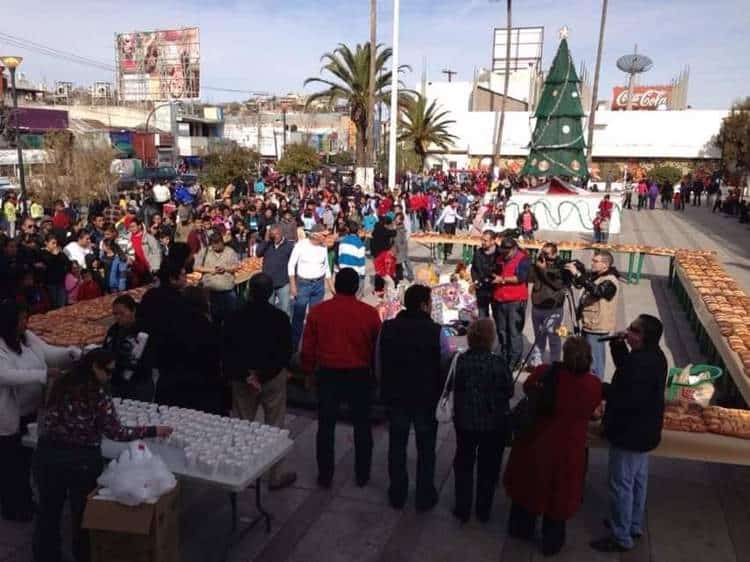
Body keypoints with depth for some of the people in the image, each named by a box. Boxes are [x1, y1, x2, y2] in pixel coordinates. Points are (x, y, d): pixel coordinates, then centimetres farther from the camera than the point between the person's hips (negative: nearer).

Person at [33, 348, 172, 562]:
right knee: (82, 513, 15)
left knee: (49, 510, 21)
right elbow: (116, 433, -14)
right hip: (81, 460, -5)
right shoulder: (98, 396, -14)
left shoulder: (62, 385, 3)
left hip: (48, 454, 5)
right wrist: (153, 431, -7)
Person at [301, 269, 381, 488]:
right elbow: (377, 348, -1)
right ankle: (362, 475, 24)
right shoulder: (370, 313, -10)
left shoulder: (317, 311, -7)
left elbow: (308, 347, 0)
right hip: (360, 375, 0)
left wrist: (309, 372, 14)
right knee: (362, 426, 15)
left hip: (328, 374, 1)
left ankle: (325, 476, 20)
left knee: (326, 426, 12)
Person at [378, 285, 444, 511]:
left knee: (397, 445, 18)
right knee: (426, 448, 15)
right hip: (427, 398, -2)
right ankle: (425, 496, 25)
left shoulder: (387, 328, -7)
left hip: (395, 396, 3)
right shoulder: (436, 331, -17)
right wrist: (440, 394, 5)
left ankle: (397, 494, 29)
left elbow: (378, 365, 0)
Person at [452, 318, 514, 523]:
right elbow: (509, 392, -8)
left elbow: (457, 388, -7)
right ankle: (483, 511, 27)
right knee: (488, 467, 16)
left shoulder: (462, 360, -13)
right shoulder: (499, 363, -17)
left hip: (465, 421, 1)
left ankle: (463, 510, 26)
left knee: (464, 465, 18)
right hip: (494, 423, -1)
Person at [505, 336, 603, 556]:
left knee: (530, 483, 23)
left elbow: (527, 388, -2)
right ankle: (551, 542, 34)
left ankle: (522, 528, 41)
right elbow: (590, 411, 0)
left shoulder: (546, 373, -22)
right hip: (568, 448, 0)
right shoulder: (594, 385, -19)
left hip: (537, 441, 0)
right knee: (559, 492, 18)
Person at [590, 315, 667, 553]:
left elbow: (628, 400, -32)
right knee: (637, 479, 24)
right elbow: (626, 369, 13)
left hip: (630, 433, -10)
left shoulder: (642, 363, -31)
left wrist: (601, 389, -20)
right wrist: (618, 345, -1)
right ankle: (634, 525, 41)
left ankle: (621, 538, 17)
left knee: (621, 484, 3)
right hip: (642, 430, 10)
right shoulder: (652, 355, 1)